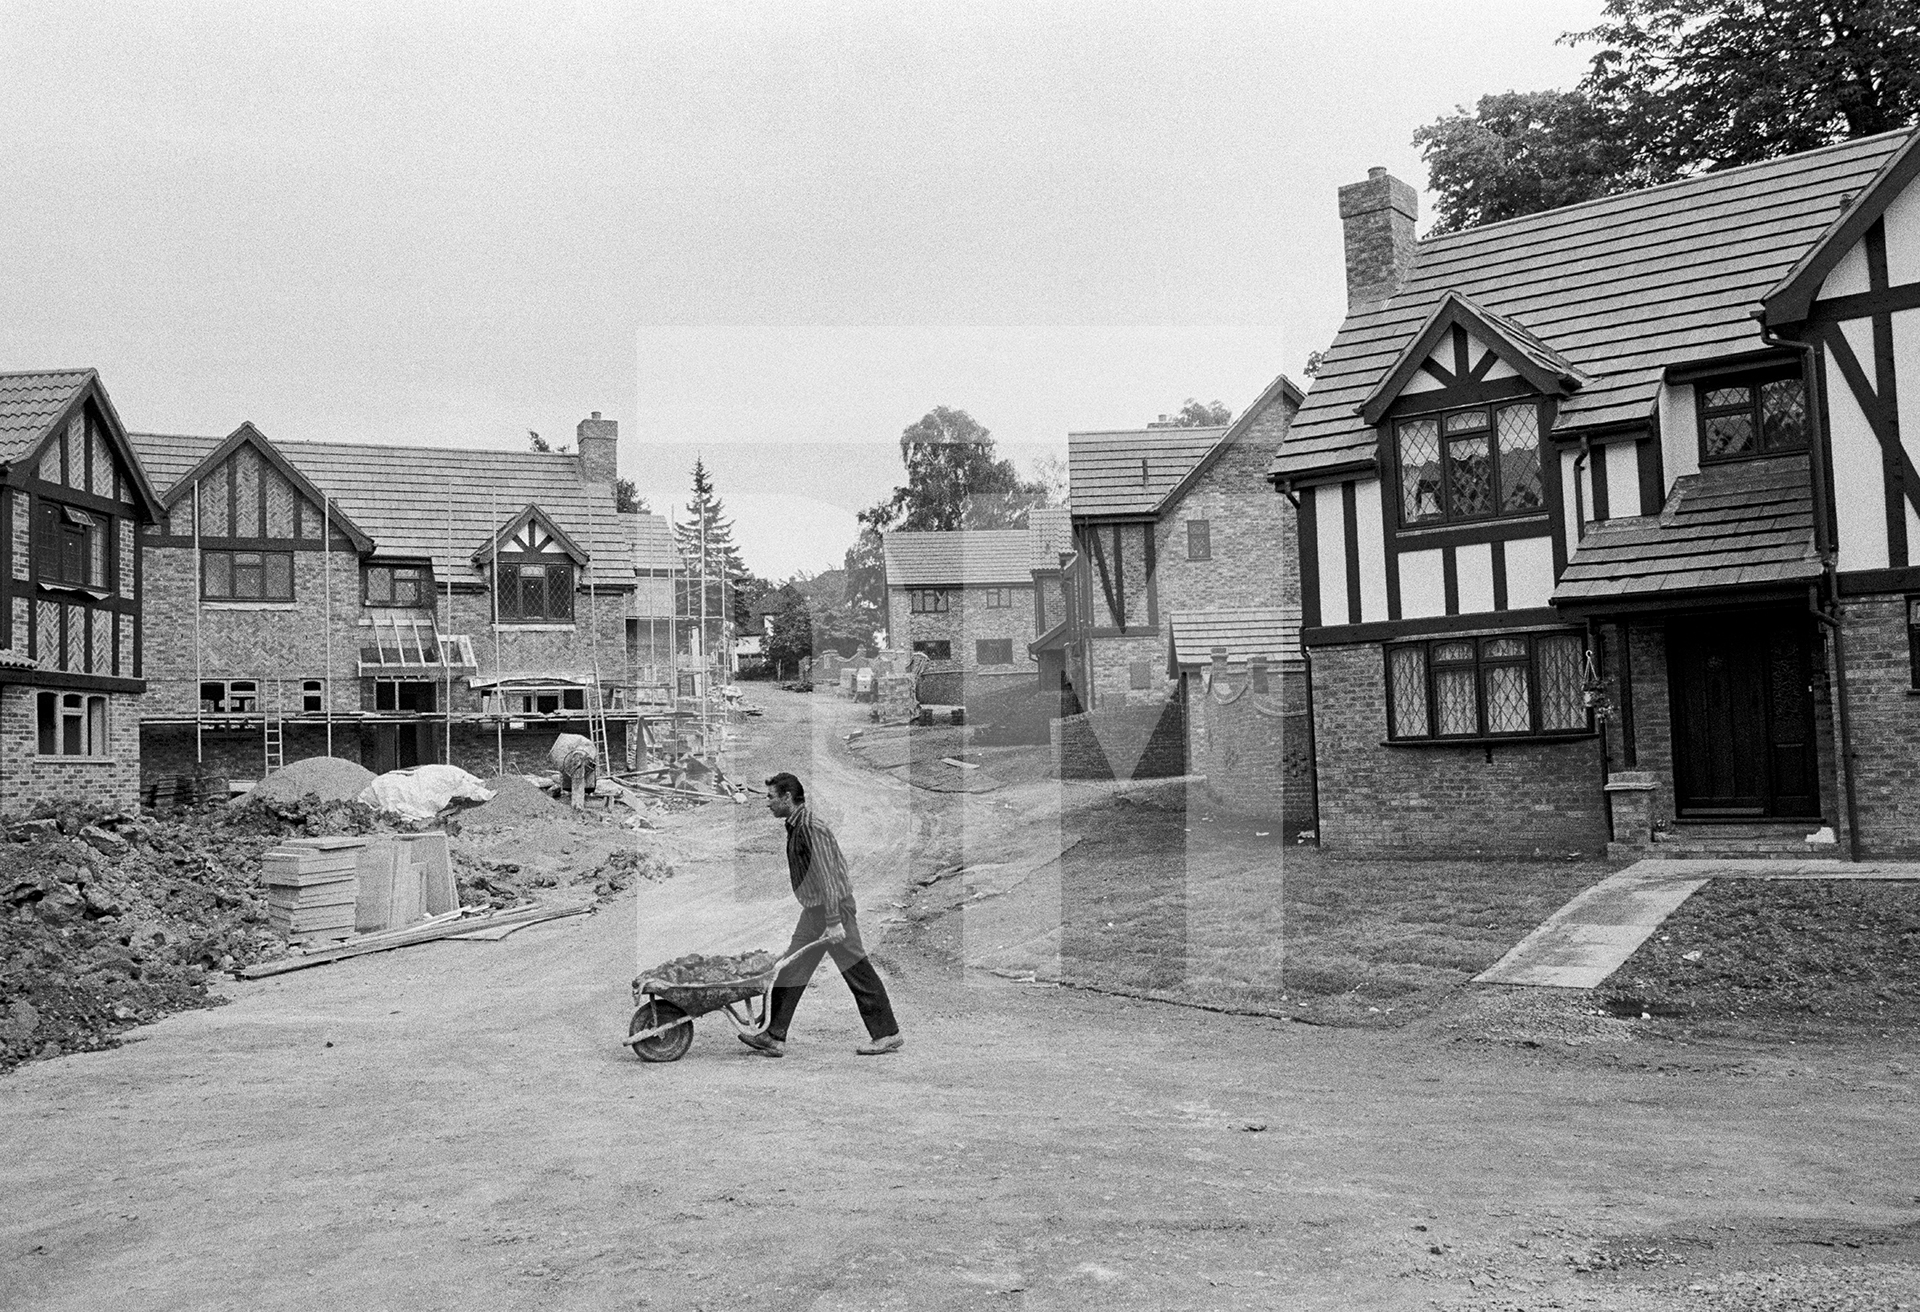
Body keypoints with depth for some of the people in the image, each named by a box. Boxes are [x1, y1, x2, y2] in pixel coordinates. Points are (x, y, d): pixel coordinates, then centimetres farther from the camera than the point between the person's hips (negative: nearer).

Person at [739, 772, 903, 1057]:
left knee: (857, 971, -2)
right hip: (814, 909, 10)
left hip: (833, 906, -10)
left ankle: (888, 1035, 8)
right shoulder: (796, 826, 12)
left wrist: (834, 921, -25)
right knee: (791, 969, 7)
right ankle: (774, 1038, 10)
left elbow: (827, 876, -23)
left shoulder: (811, 827, -19)